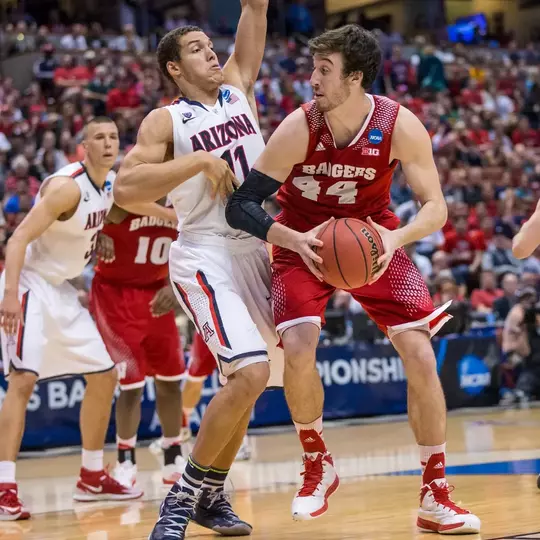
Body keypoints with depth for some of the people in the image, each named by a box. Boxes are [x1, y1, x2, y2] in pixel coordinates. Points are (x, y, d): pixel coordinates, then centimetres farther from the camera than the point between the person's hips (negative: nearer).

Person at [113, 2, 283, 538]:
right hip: (205, 258, -6)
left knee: (245, 381, 12)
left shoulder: (238, 88, 11)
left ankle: (210, 494, 26)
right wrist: (199, 161, -21)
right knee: (250, 373, -21)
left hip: (257, 252, 7)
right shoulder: (165, 121, -3)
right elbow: (124, 188, -17)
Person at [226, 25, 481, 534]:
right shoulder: (297, 129, -24)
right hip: (304, 240, -1)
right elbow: (240, 205, -21)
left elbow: (435, 207, -15)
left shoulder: (400, 126, -21)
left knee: (420, 354, -11)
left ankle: (435, 497, 1)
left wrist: (396, 238, -36)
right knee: (298, 348, -23)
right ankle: (317, 467, 5)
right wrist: (295, 241, -38)